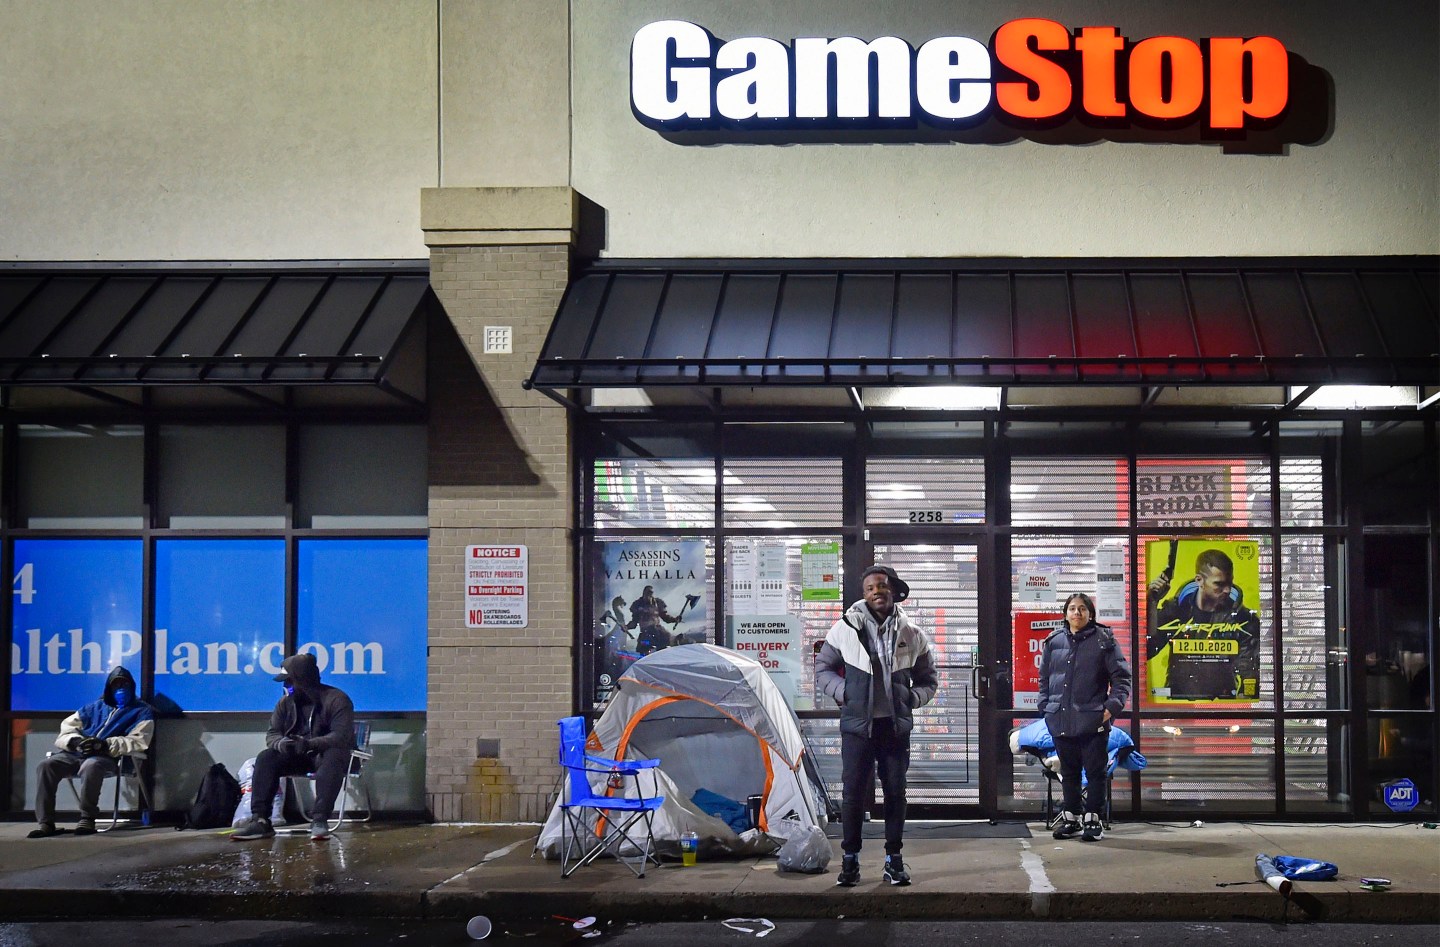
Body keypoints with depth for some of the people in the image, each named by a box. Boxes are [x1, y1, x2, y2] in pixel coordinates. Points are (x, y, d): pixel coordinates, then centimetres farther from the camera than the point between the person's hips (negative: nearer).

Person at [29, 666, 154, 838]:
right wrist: (75, 740, -2)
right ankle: (45, 822, -25)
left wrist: (105, 744, -15)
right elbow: (67, 726, 24)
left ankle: (87, 818, -29)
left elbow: (138, 741, -1)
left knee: (90, 766, -41)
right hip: (78, 753, 5)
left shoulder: (142, 711, 14)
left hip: (109, 757, -5)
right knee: (46, 765, -23)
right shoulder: (95, 707, 29)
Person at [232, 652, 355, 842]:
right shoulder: (286, 703, 4)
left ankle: (319, 819, -45)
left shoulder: (336, 699, -15)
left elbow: (342, 736, -25)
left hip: (328, 752, -5)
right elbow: (272, 734, 0)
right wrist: (280, 743, -27)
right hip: (299, 756, 5)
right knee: (266, 758, -20)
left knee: (333, 757, -39)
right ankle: (260, 820, -27)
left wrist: (310, 744, -41)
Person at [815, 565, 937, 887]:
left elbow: (928, 680, 15)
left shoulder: (911, 635, 4)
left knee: (896, 793, 6)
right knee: (853, 793, -1)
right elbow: (822, 671, 10)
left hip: (896, 726, 2)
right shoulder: (845, 630, -1)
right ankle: (850, 860, 10)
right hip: (857, 724, -2)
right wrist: (844, 692, -6)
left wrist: (912, 698, -3)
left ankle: (893, 860, 17)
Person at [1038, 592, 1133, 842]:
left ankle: (1094, 819, 10)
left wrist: (1113, 705, -11)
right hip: (1060, 720, 4)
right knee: (1068, 772, 13)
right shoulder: (1054, 642, 8)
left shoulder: (1103, 641, -2)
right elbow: (1044, 677, 17)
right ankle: (1070, 817, 23)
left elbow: (1121, 676, -1)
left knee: (1095, 772, 2)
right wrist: (1045, 706, 8)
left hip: (1093, 721, -4)